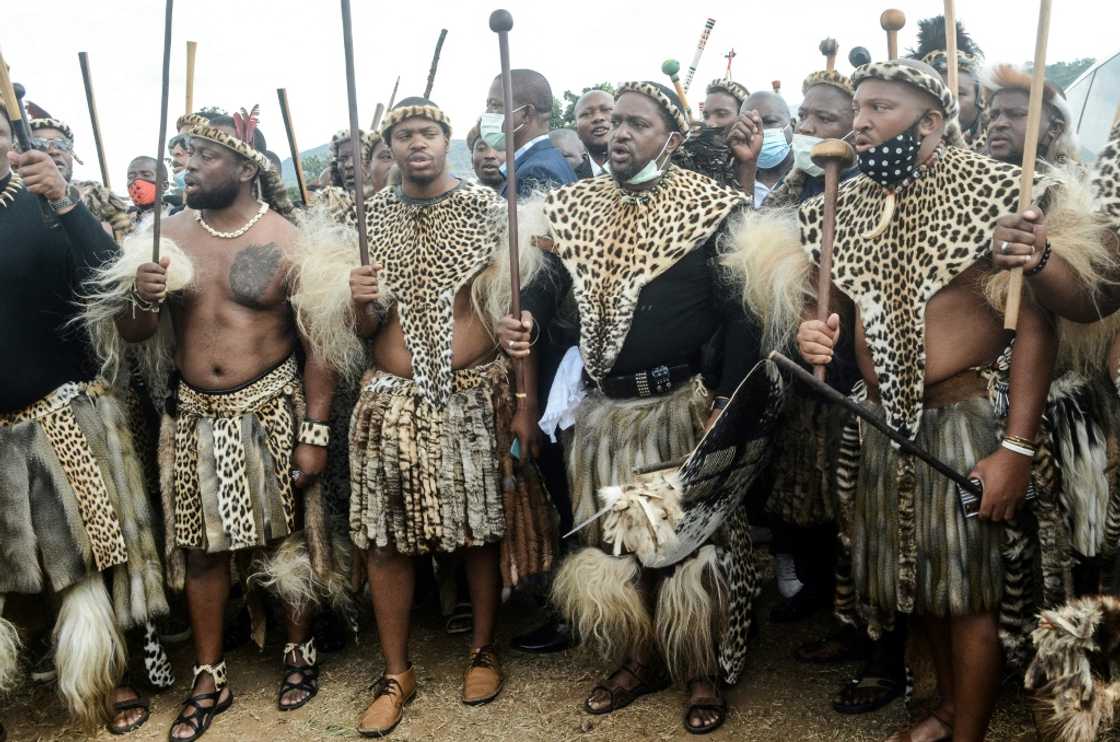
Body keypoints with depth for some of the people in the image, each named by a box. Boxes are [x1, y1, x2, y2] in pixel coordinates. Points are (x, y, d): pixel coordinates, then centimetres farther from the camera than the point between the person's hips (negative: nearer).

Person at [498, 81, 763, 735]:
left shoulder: (709, 207, -6)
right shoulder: (575, 204, 7)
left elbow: (742, 314, -9)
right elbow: (553, 284, 8)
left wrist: (726, 404, -15)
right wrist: (525, 323, -15)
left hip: (683, 406, -4)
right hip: (603, 411, 4)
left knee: (693, 539, 6)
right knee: (612, 541, 13)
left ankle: (704, 672, 25)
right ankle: (640, 661, 33)